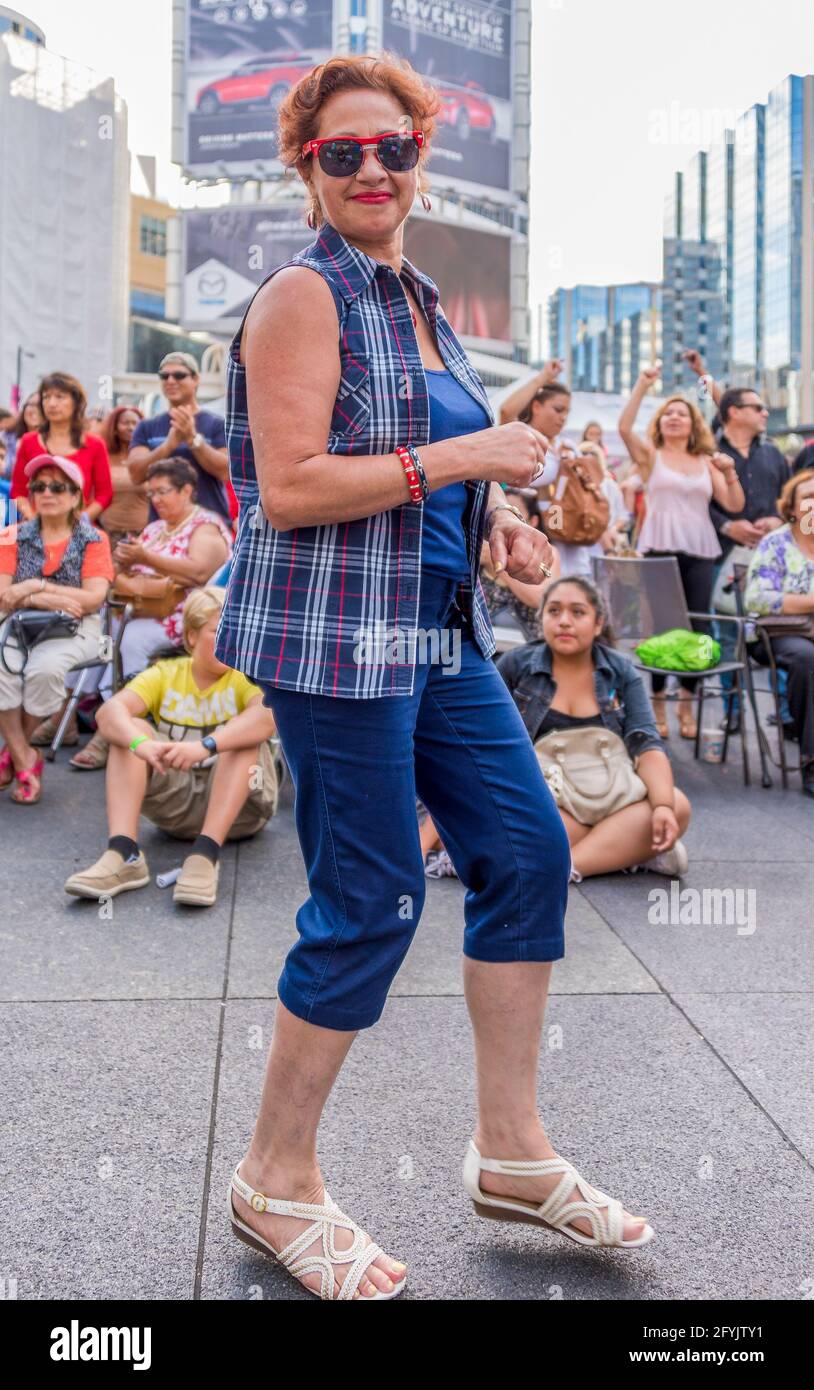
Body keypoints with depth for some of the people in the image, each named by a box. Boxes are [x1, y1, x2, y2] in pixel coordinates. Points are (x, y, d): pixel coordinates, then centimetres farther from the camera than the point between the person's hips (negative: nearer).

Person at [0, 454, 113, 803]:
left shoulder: (94, 540, 1)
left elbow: (94, 598, -11)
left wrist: (37, 586, -17)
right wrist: (45, 601, -20)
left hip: (75, 628, -2)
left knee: (44, 668, -33)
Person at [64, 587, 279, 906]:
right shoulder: (165, 674, 1)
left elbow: (266, 717, -31)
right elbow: (109, 711, -18)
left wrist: (206, 745, -47)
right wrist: (140, 743, -40)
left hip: (239, 802, -2)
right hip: (175, 801, 3)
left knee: (245, 736, -28)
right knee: (128, 729, -17)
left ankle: (206, 855, -39)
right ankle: (123, 854, -33)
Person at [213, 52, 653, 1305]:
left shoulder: (417, 301, 17)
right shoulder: (304, 296, -9)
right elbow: (289, 490, -19)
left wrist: (494, 513, 6)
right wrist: (465, 456, -18)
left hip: (437, 631, 9)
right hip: (334, 635, -9)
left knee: (527, 850, 7)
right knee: (369, 903, -3)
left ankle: (512, 1152, 22)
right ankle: (275, 1183, 18)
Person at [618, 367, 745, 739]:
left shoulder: (707, 462, 17)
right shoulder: (651, 455, 9)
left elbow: (735, 505, 12)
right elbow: (624, 427, -9)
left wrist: (730, 472, -3)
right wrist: (642, 385, -13)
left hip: (700, 552, 3)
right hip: (660, 549, -3)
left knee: (695, 627, 0)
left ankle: (686, 704, 10)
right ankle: (657, 704, 2)